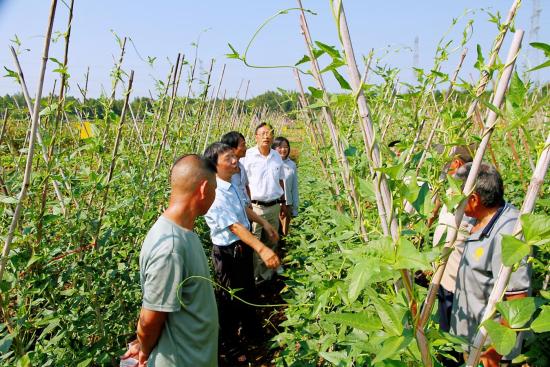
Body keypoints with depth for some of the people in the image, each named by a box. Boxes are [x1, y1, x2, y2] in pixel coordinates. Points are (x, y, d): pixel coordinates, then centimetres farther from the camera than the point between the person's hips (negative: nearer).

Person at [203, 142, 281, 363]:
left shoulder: (232, 184, -2)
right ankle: (229, 346, 34)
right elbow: (235, 226, -36)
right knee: (231, 299, 11)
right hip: (228, 252, -9)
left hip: (243, 246, 9)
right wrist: (262, 249, -43)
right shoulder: (216, 194, -30)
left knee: (248, 290, 28)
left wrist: (264, 223, 14)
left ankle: (251, 328, 53)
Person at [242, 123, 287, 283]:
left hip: (274, 207, 6)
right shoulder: (248, 156, -9)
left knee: (271, 243, 14)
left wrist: (283, 202, 17)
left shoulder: (277, 157, 8)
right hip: (254, 207, -5)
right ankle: (252, 277, 13)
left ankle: (267, 276, 29)